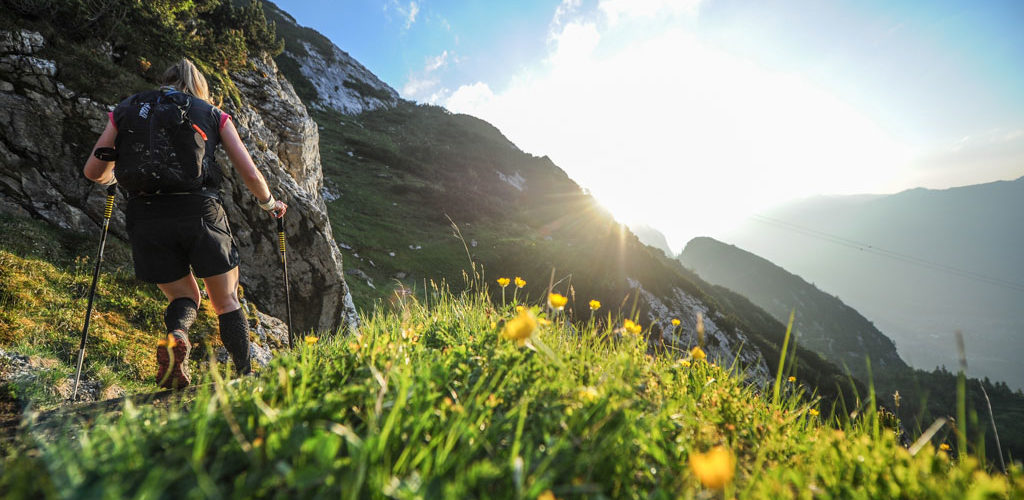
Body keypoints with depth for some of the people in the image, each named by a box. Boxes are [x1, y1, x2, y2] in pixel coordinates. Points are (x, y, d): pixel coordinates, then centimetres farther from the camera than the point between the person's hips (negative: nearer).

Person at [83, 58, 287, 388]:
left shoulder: (125, 110, 17)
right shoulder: (213, 114, 13)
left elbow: (93, 172, 18)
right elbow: (251, 175, 7)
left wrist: (113, 177, 41)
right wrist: (269, 204, 24)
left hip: (144, 218, 2)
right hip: (199, 211, -2)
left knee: (183, 296, 20)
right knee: (226, 302, 12)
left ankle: (175, 336, -12)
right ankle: (245, 376, 8)